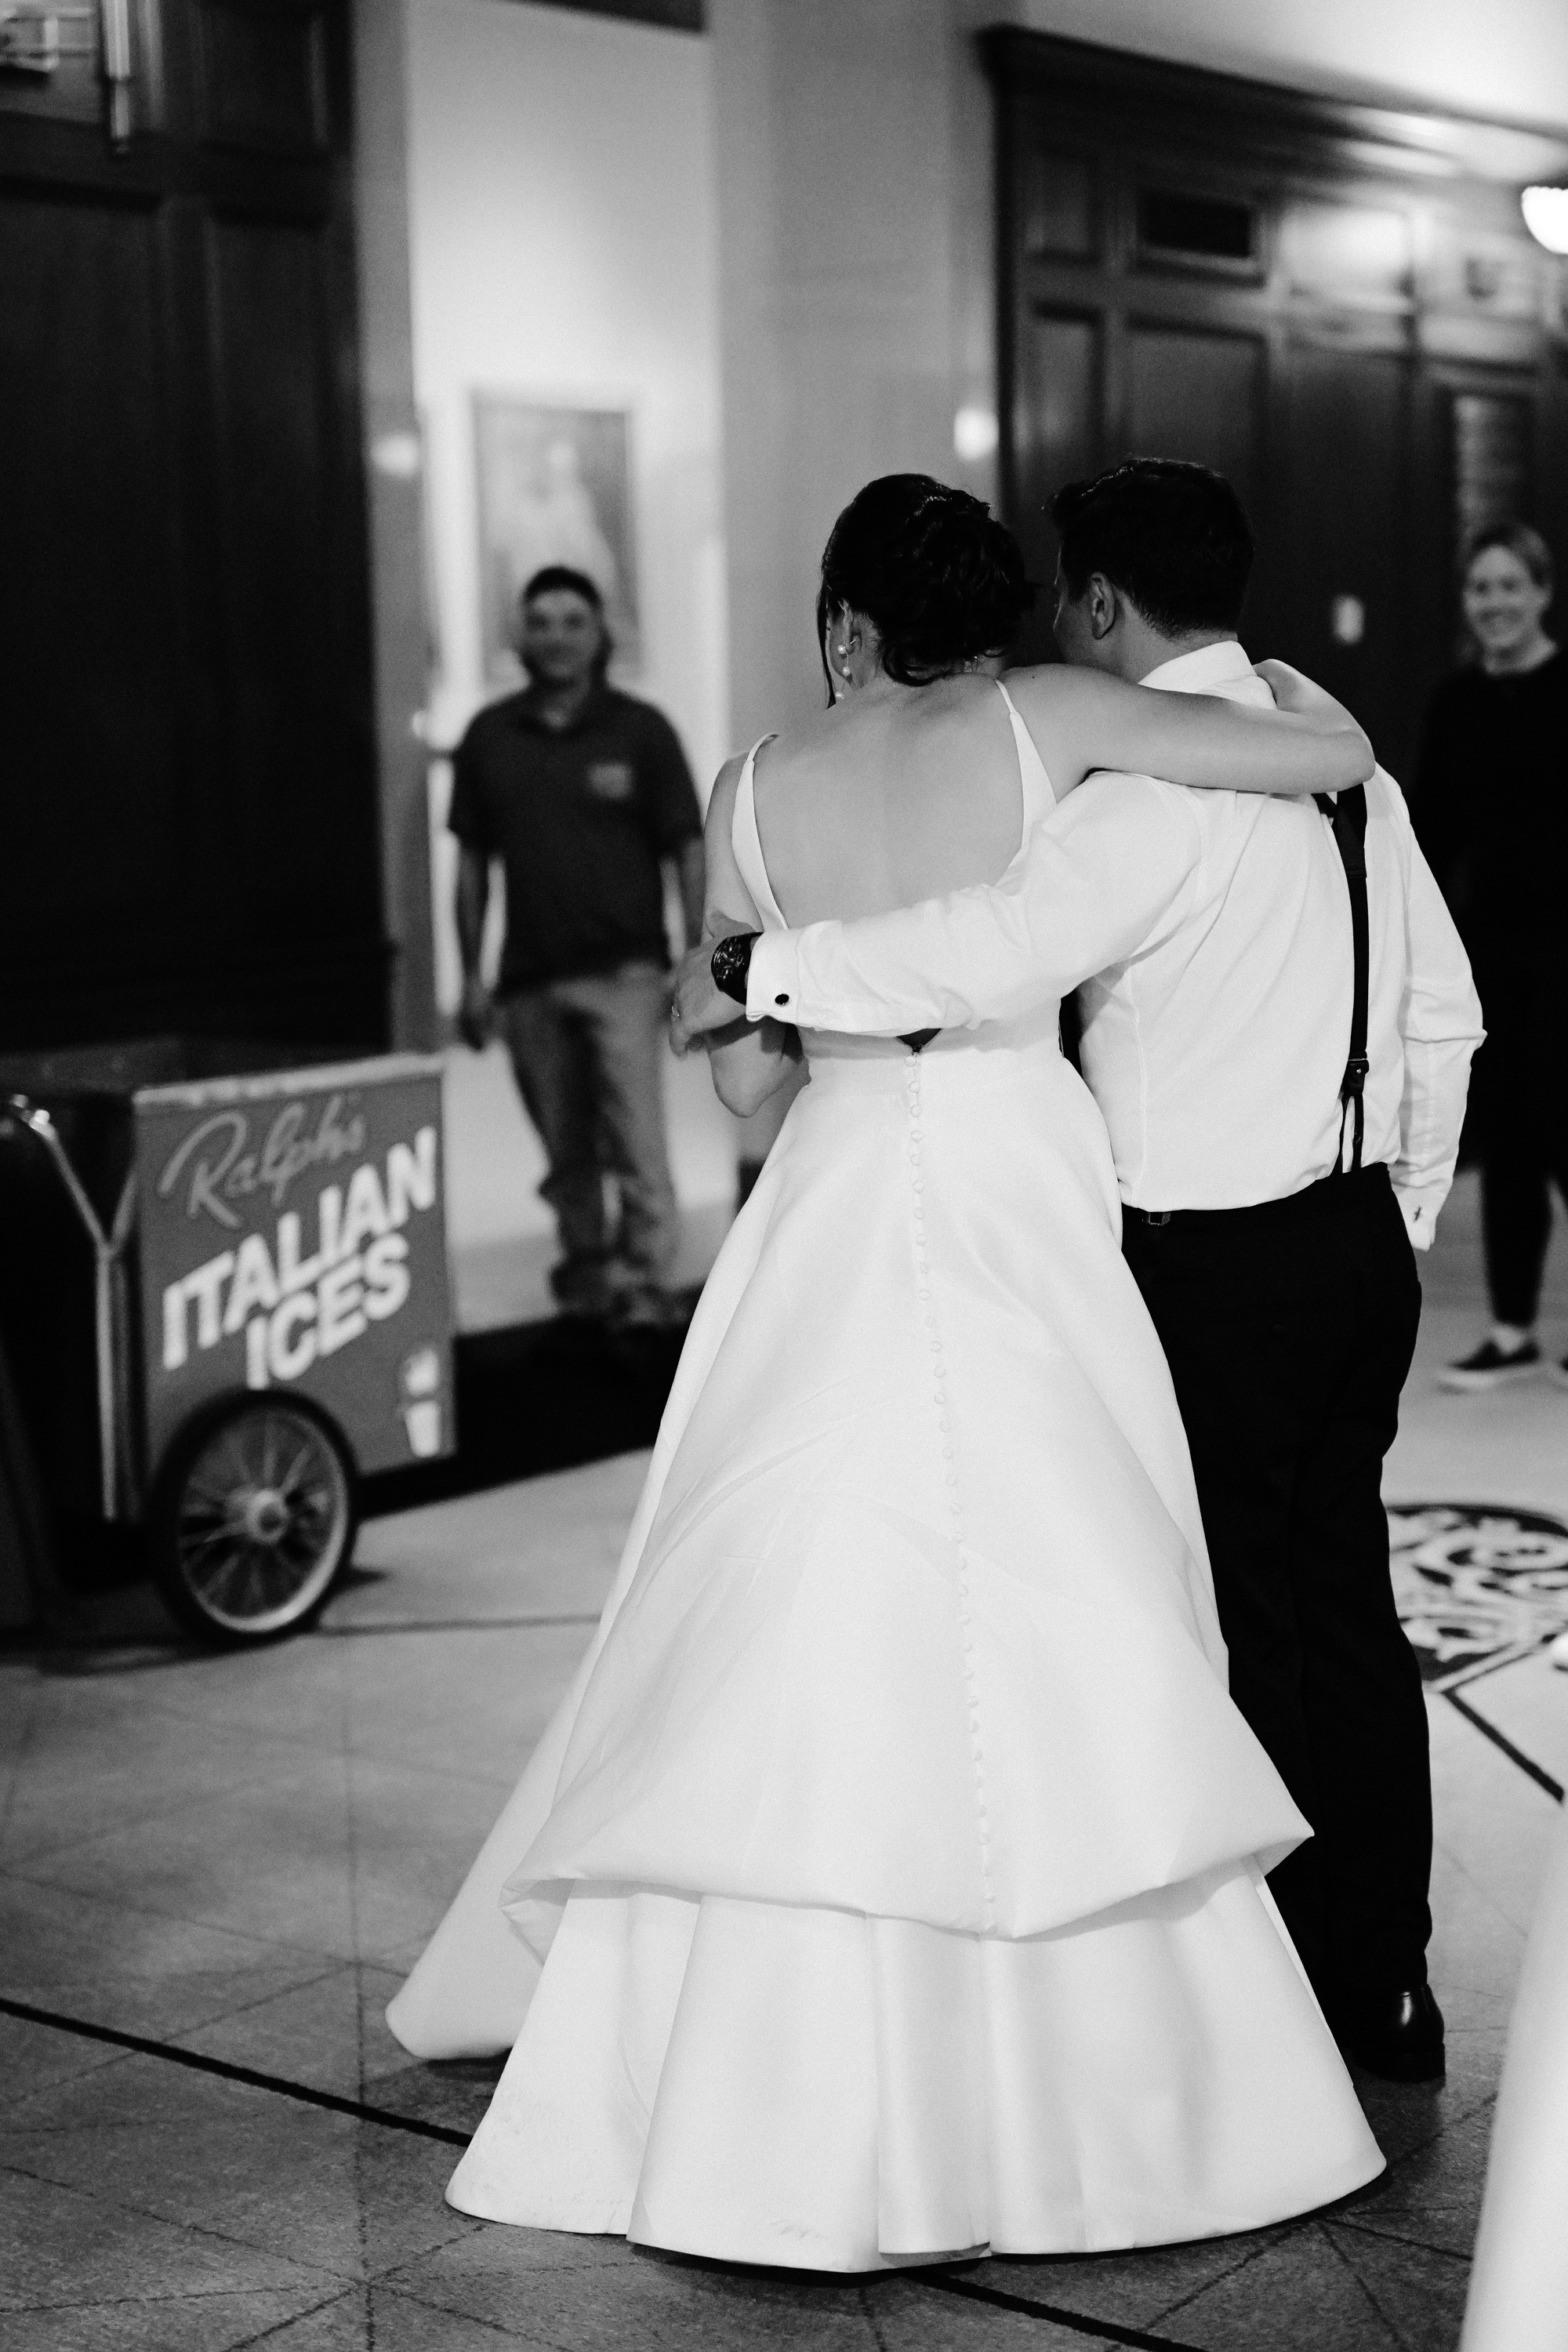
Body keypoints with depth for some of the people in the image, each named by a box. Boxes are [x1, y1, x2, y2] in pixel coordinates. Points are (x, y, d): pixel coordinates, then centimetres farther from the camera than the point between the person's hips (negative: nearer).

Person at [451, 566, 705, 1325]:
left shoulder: (640, 730, 1)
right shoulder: (490, 737, 8)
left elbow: (689, 853, 1)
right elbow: (472, 861, 13)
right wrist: (471, 976, 9)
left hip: (623, 971, -3)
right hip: (529, 978, 3)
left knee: (637, 1138, -11)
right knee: (566, 1154, 9)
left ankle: (648, 1280, -8)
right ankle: (587, 1268, 21)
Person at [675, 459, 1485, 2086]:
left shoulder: (1155, 787, -17)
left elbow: (998, 953, -32)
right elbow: (1442, 1012, 16)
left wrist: (758, 971, -23)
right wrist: (1402, 1213, 23)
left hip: (1213, 1267, -9)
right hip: (1355, 1246, 9)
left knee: (1243, 1644, 2)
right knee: (1346, 1611, 15)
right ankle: (1384, 1991, 26)